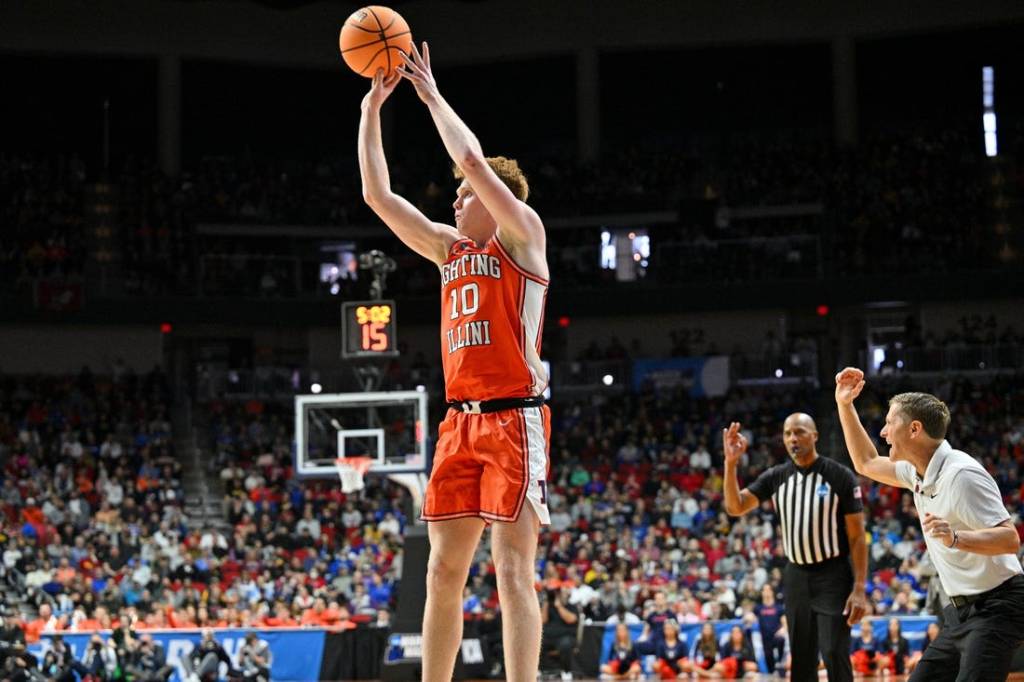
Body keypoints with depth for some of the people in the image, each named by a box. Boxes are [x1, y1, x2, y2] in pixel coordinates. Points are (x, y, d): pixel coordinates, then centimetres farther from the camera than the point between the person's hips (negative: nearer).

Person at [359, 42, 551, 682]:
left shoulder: (523, 234, 0)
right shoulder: (450, 247, 19)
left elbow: (473, 160, -13)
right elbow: (379, 195, 17)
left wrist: (431, 94, -2)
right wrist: (372, 107, 13)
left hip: (514, 418, -7)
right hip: (461, 420, 7)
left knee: (513, 572, -10)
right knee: (444, 572, 7)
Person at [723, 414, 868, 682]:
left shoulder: (841, 476, -9)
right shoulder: (776, 477, 3)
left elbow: (857, 536, -8)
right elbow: (735, 507, -2)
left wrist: (859, 588, -14)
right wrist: (731, 463, -15)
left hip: (832, 576, -5)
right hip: (796, 576, 5)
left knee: (835, 655, -11)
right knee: (801, 659, 10)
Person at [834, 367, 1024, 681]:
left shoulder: (962, 474, -20)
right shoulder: (918, 472, 9)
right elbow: (867, 463, 27)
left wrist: (955, 537, -41)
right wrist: (844, 405, 20)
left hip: (995, 608, -10)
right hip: (962, 609, 10)